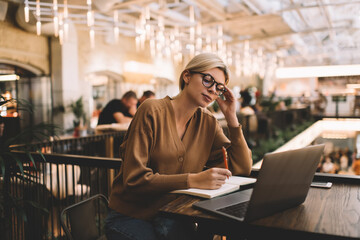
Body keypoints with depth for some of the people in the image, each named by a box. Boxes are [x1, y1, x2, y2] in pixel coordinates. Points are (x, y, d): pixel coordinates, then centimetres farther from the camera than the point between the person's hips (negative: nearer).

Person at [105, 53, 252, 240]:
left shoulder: (208, 123, 4)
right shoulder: (152, 112, -12)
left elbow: (242, 168, 4)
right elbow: (134, 179, -17)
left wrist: (231, 118, -4)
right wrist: (193, 180, -27)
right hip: (131, 216, -4)